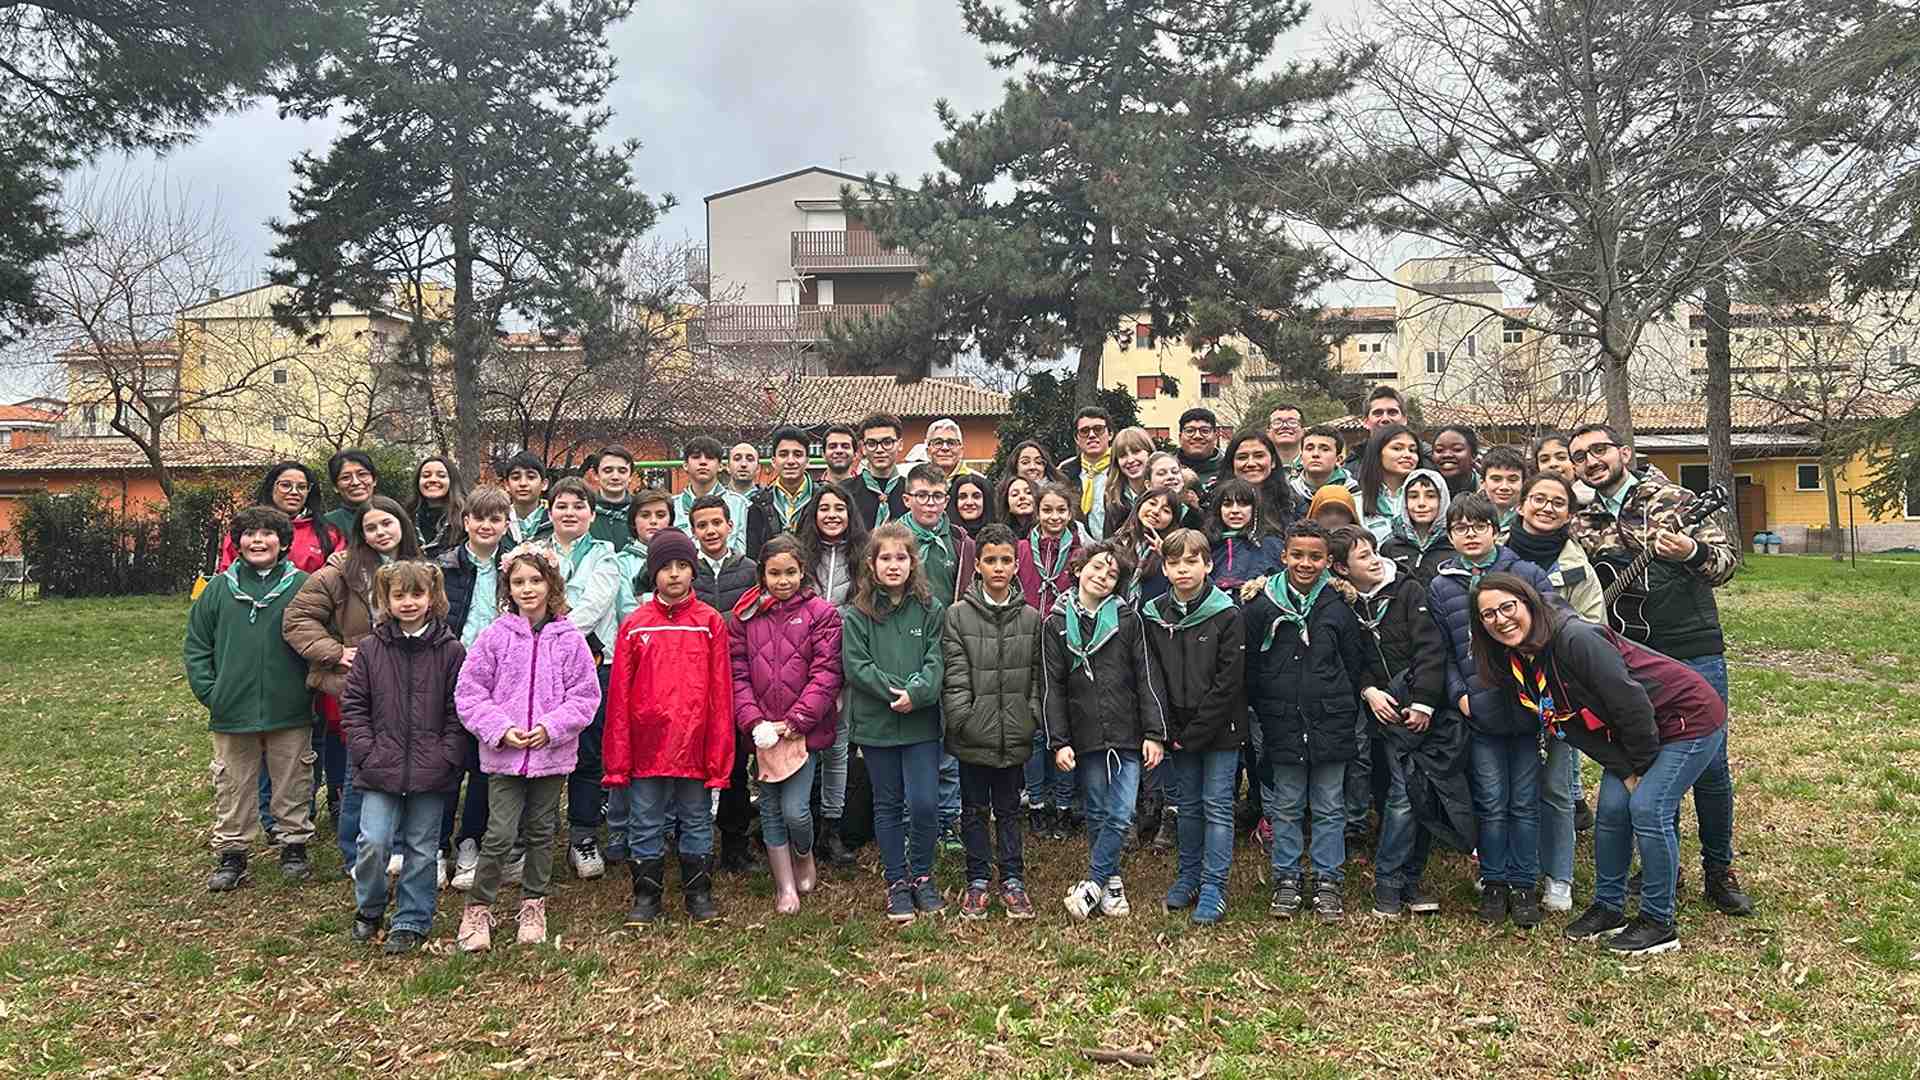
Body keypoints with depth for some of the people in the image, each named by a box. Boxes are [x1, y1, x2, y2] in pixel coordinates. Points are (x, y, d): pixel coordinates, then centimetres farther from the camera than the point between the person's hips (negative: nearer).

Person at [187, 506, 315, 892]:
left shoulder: (302, 585, -2)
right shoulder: (219, 589, 3)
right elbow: (196, 646, 7)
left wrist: (309, 687, -4)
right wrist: (210, 692, -2)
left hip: (290, 712, -1)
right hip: (232, 713, 2)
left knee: (293, 784, 10)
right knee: (233, 787, 11)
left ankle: (294, 845, 25)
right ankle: (230, 854, 24)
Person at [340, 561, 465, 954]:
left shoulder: (451, 650, -2)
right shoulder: (371, 648, 2)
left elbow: (459, 711, -1)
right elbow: (353, 705, 4)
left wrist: (447, 757, -9)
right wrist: (366, 751, -5)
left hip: (431, 771, 0)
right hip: (381, 770, 1)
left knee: (422, 849, 8)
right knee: (373, 842, -5)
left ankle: (411, 922, 23)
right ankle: (368, 909, 22)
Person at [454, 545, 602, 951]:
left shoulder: (569, 638, -2)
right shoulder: (495, 635, -3)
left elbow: (585, 696, -1)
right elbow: (468, 693, -2)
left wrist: (552, 727, -13)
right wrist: (500, 729, -12)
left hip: (552, 753, 1)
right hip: (503, 753, -1)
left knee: (541, 832, 14)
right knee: (500, 834, -5)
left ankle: (533, 906, 29)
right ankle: (477, 909, 11)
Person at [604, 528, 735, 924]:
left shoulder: (711, 622, -1)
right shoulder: (634, 625, 1)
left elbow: (721, 694, -2)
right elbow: (618, 695, 1)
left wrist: (719, 755, -6)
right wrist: (618, 758, -3)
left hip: (695, 747, 0)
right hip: (646, 748, 1)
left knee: (697, 823, 12)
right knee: (645, 826, 11)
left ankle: (699, 893, 26)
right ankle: (646, 897, 25)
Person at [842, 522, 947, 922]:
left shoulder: (929, 609, 1)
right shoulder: (857, 614, -1)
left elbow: (936, 661, -5)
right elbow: (856, 665, -8)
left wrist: (916, 693, -22)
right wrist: (896, 690, -18)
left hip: (922, 723, 0)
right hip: (875, 724, 0)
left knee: (925, 803, -4)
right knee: (888, 806, 11)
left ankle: (921, 876, 18)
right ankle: (897, 882, 24)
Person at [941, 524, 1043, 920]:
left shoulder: (1031, 618, 3)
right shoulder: (957, 615, -5)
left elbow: (1038, 675, 5)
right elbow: (954, 677, -8)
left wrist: (1033, 717, -5)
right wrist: (962, 719, -15)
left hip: (1015, 735, 2)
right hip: (974, 735, -1)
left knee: (1009, 810, 14)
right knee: (975, 810, 12)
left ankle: (1012, 880, 24)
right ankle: (978, 880, 24)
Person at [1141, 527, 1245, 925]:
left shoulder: (1226, 615, -11)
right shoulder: (1152, 615, 1)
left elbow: (1228, 683, -13)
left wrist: (1194, 733, -14)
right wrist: (1170, 731, -6)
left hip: (1220, 728, -4)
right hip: (1179, 731, 4)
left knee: (1217, 805, 1)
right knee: (1187, 804, 14)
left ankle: (1213, 887, 8)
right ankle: (1188, 876, 27)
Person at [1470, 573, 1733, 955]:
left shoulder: (1575, 639, -31)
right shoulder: (1516, 665, -4)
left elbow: (1632, 703, -27)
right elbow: (1581, 727, 1)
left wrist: (1641, 765, -14)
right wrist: (1624, 769, -7)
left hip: (1689, 718, -8)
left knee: (1647, 807, -13)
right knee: (1612, 808, 2)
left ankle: (1659, 923, 1)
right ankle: (1607, 908, 18)